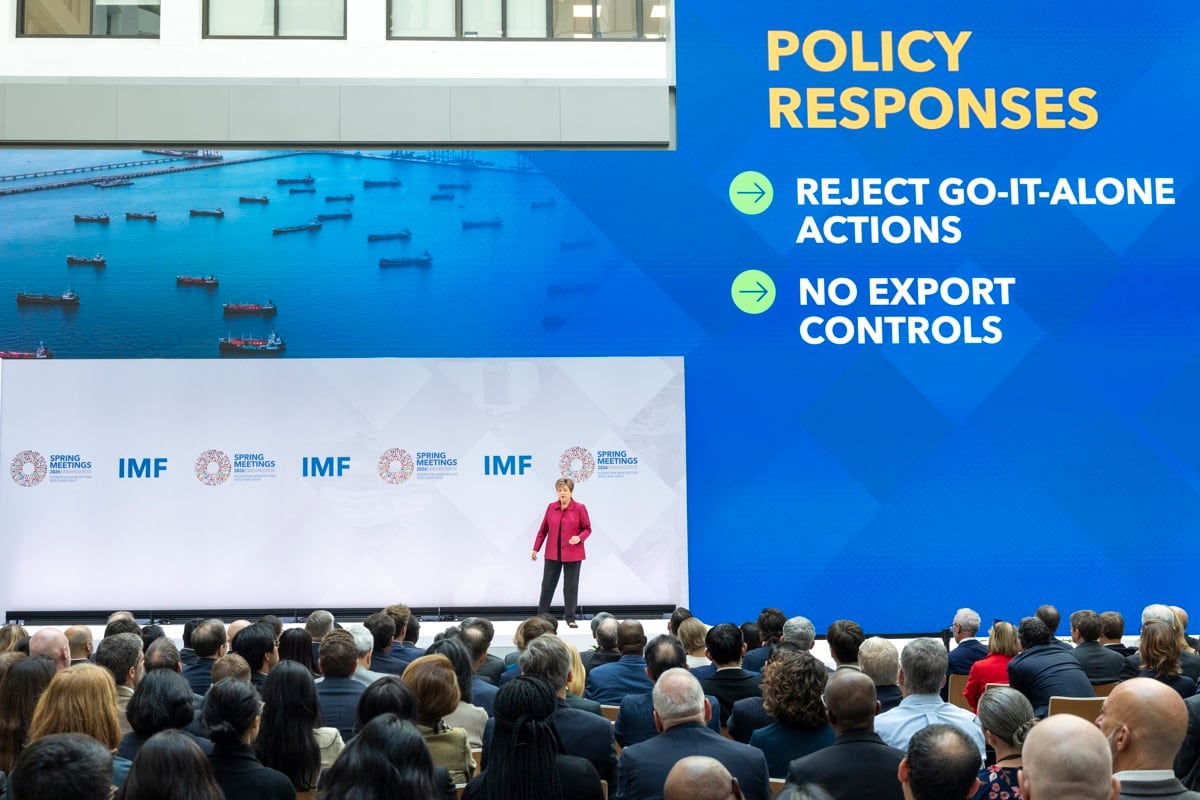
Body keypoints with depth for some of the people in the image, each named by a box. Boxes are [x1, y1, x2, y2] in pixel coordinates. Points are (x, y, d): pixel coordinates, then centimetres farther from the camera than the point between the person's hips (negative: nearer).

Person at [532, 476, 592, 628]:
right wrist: (536, 548, 9)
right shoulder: (551, 507, 3)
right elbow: (543, 529, 9)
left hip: (572, 554, -2)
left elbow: (587, 529, -1)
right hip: (552, 553, 3)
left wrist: (579, 538, -21)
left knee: (571, 586, 3)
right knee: (547, 584, 8)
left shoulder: (580, 508, -5)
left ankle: (570, 618, 13)